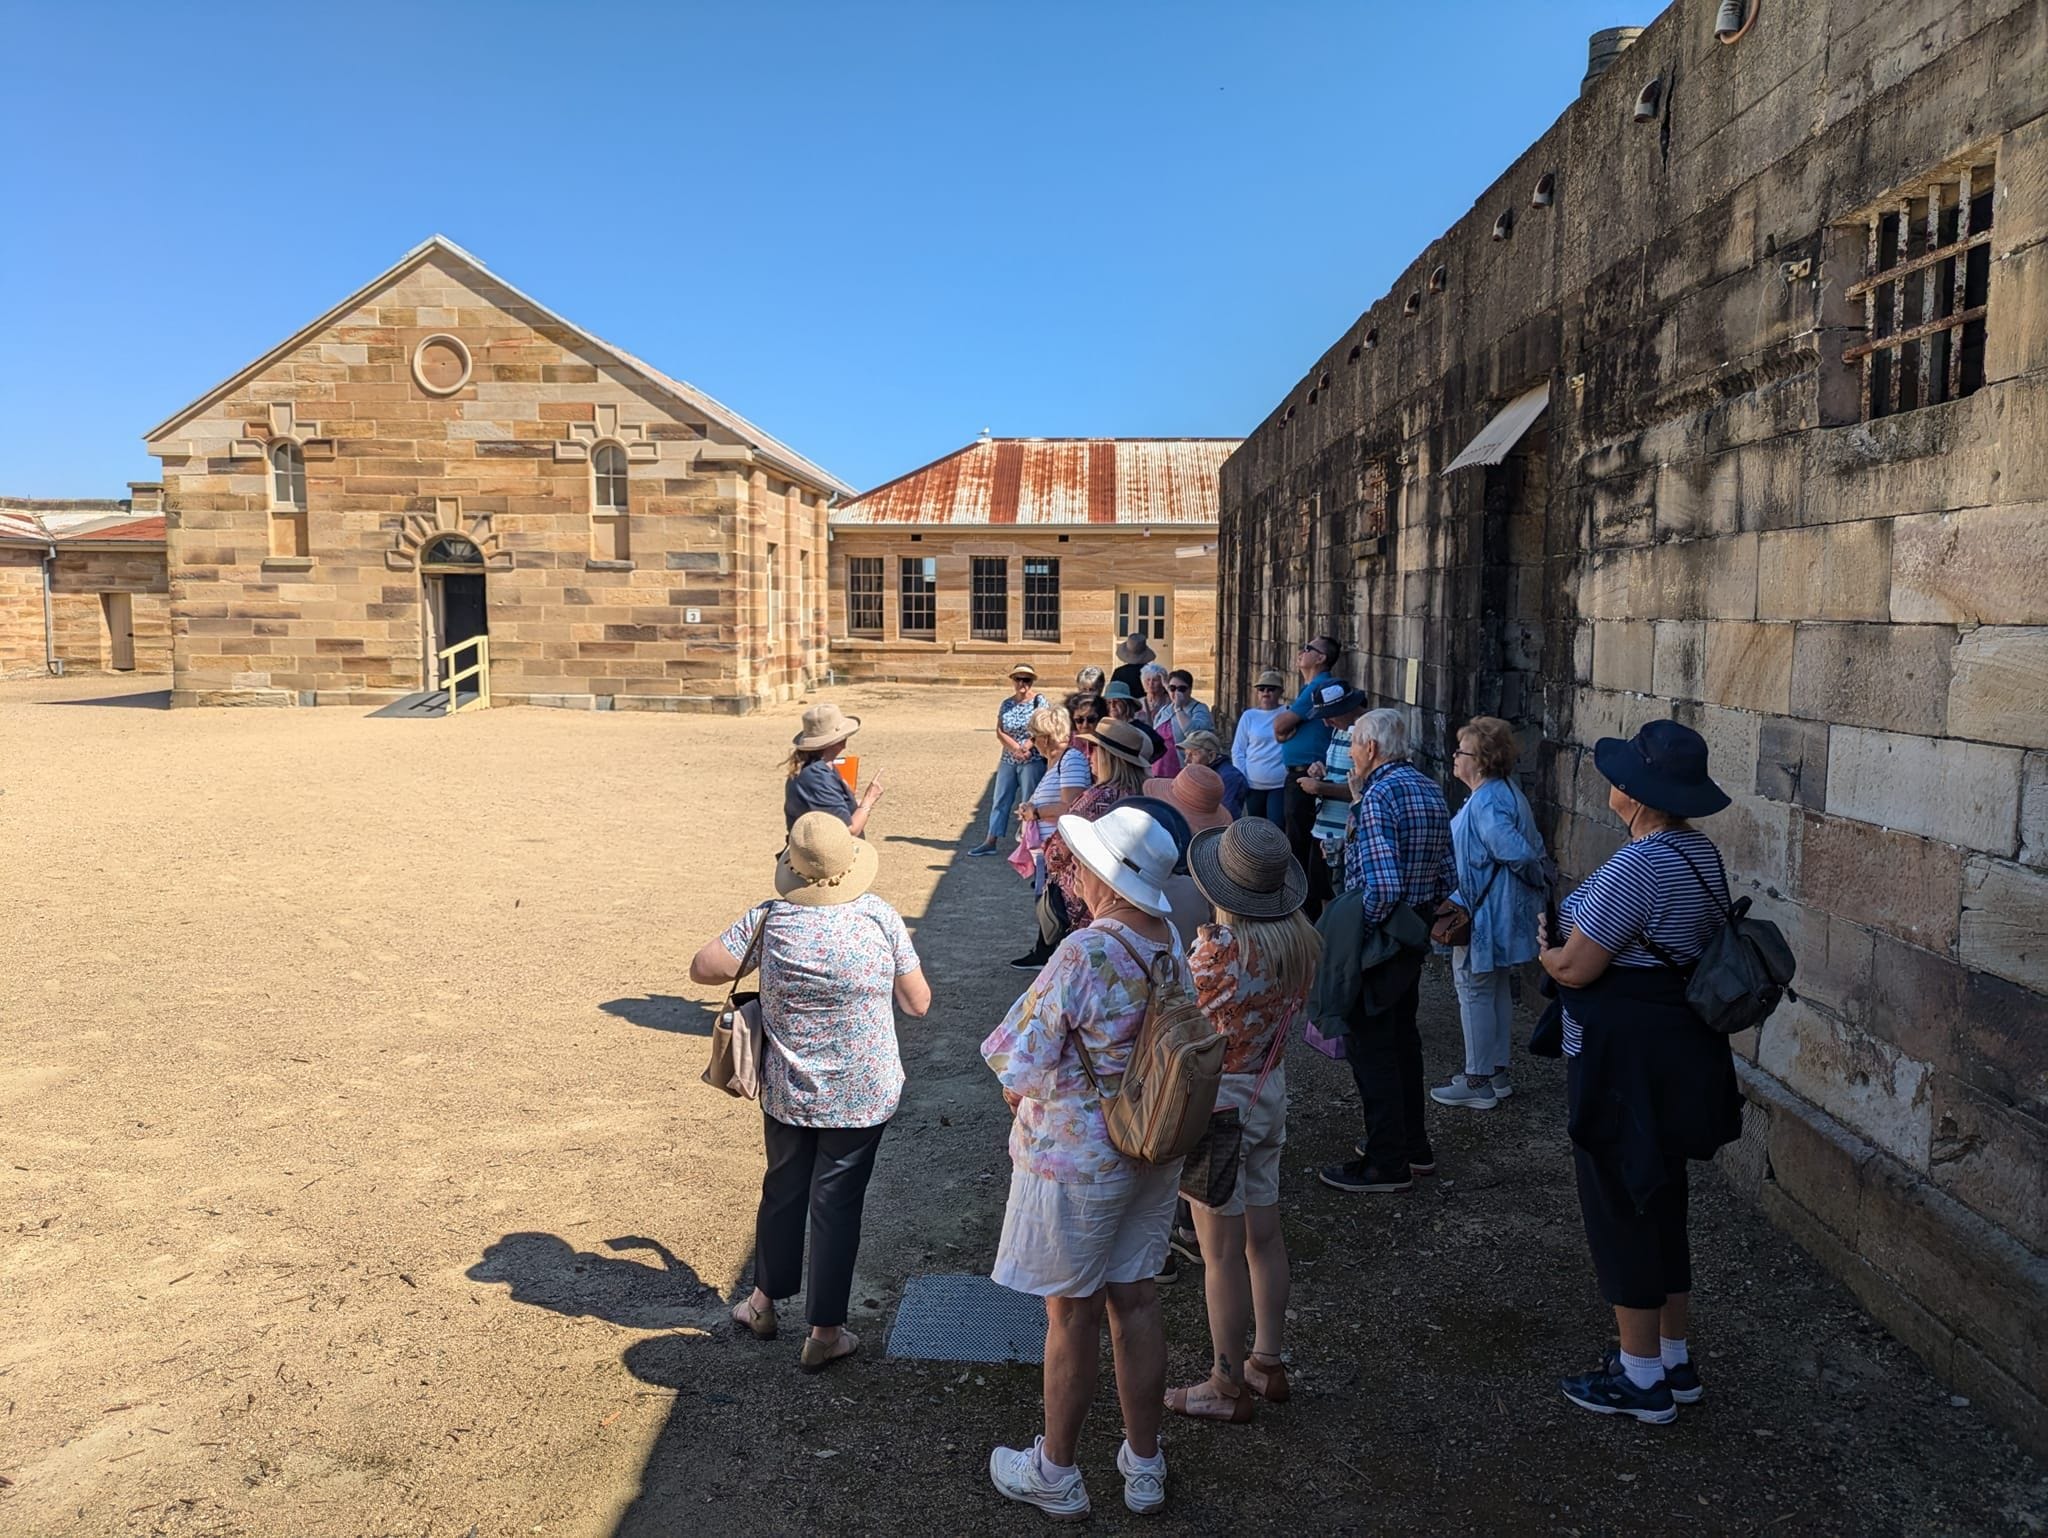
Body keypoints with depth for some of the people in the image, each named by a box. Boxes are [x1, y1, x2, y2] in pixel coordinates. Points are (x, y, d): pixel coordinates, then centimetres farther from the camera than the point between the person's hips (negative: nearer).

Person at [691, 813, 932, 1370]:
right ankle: (825, 1332, 21)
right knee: (837, 1203, 9)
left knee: (782, 1191, 22)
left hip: (787, 1090, 2)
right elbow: (918, 1003, -7)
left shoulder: (767, 919, -13)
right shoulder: (880, 917, -14)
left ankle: (765, 1302, 41)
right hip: (862, 1094, -2)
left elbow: (703, 968, -8)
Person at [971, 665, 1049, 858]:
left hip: (1032, 760, -5)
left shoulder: (1039, 700, -4)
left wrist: (1025, 748, -17)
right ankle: (992, 841, 11)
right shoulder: (1007, 704, 8)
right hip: (1008, 760, 5)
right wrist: (1016, 748, -15)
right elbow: (1000, 732, 0)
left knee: (1029, 803, -2)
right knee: (1001, 800, 7)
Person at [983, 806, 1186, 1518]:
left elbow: (1018, 1065, -23)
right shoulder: (1174, 942, -3)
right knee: (1135, 1299, 19)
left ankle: (1055, 1472, 29)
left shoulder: (1083, 954, -28)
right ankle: (1144, 1463, 34)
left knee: (1072, 1313, 10)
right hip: (1155, 1155, 7)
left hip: (1074, 1159, -7)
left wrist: (1019, 1085, -2)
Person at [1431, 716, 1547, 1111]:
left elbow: (1519, 854, -29)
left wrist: (1532, 880, -11)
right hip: (1502, 913, 10)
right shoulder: (1509, 793, 7)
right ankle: (1498, 1073, 30)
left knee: (1475, 992, 2)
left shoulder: (1485, 804, -25)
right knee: (1497, 990, 18)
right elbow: (1534, 849, 10)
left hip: (1482, 914, -10)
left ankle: (1478, 1082, 12)